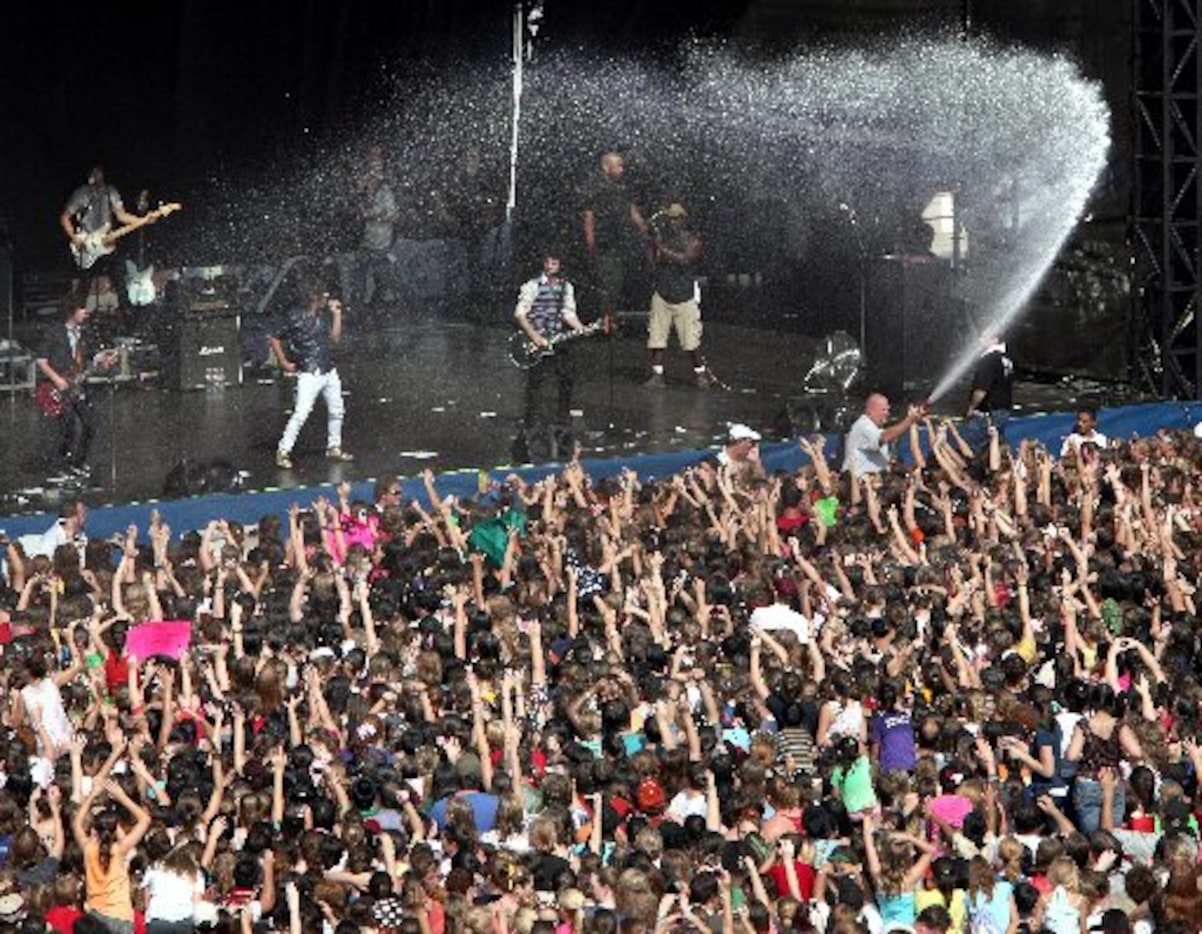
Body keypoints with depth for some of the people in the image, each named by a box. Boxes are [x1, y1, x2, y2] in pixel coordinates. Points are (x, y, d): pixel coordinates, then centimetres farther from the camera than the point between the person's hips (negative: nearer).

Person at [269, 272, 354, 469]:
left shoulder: (323, 314, 6)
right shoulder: (296, 318, -14)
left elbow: (335, 337, 12)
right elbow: (274, 339, -7)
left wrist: (336, 314, 5)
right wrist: (284, 363, -7)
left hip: (329, 371, 7)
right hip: (309, 374, -7)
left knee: (337, 411, 15)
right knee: (301, 414, -14)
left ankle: (333, 448, 31)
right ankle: (283, 452, -8)